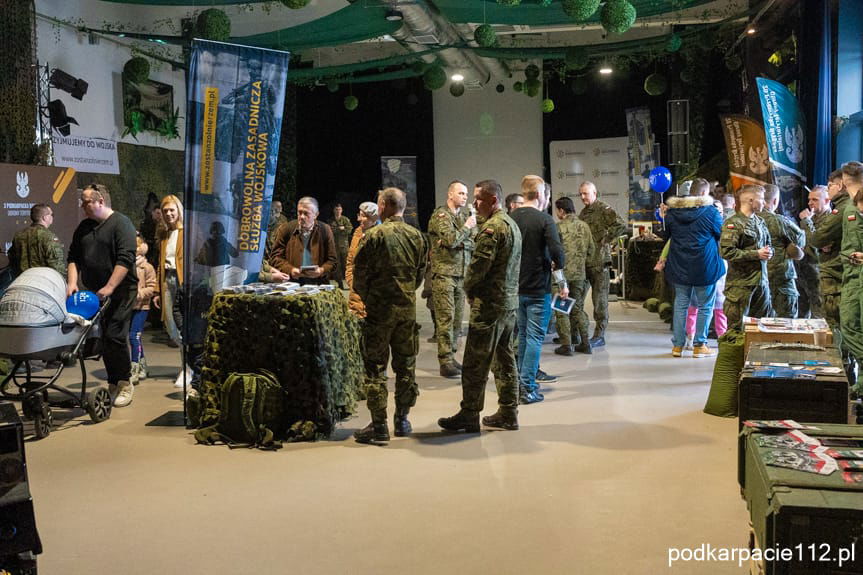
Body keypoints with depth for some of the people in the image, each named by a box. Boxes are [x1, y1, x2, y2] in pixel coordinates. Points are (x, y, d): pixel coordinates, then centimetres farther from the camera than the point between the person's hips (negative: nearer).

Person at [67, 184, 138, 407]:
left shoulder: (121, 223, -8)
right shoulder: (83, 227, 15)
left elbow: (125, 259, -17)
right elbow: (73, 257, 17)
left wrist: (109, 287, -21)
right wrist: (72, 282, 0)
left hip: (120, 291, -7)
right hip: (94, 293, 7)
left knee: (115, 336, -11)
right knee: (102, 338, 8)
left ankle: (125, 383, 3)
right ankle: (113, 383, 17)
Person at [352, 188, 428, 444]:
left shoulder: (375, 235, -11)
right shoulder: (417, 235, 3)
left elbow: (360, 272, -9)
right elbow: (421, 271, 8)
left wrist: (366, 298, 7)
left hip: (380, 308, -4)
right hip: (408, 308, 5)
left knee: (375, 367, 2)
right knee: (406, 365, 13)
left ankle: (379, 425, 4)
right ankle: (402, 420, 21)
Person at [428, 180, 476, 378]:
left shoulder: (466, 214, 15)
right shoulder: (440, 215, -5)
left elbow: (474, 242, 7)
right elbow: (451, 239, -20)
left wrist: (459, 243, -11)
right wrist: (466, 228, -5)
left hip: (462, 273, 7)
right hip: (444, 273, -7)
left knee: (457, 318, 9)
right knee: (446, 318, -7)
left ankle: (451, 356, 18)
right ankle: (445, 361, -4)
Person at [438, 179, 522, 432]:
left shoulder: (492, 228, -17)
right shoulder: (512, 224, 15)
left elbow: (478, 266, -20)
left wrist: (469, 290, -1)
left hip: (489, 306, -10)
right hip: (510, 302, 10)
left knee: (475, 364, -1)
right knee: (505, 359, 14)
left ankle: (469, 416, 7)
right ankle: (508, 414, 21)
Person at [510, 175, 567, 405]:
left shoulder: (511, 218, 3)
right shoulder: (544, 220, -11)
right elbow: (557, 252, -17)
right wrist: (562, 283, -4)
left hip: (515, 288, 5)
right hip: (538, 289, -5)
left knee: (522, 335, 18)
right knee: (535, 337, 0)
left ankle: (522, 382, 26)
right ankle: (528, 388, -1)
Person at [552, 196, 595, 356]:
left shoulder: (559, 227, -11)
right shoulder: (584, 226, 6)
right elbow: (591, 250, 9)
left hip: (562, 273, -5)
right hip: (579, 273, 5)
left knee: (561, 310, 4)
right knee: (578, 307, 16)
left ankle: (566, 345, 3)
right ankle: (585, 343, 16)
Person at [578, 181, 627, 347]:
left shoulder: (604, 209, -7)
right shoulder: (583, 212, 17)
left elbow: (621, 226, -19)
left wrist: (605, 240, -14)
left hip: (599, 260, -8)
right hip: (585, 261, 8)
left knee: (600, 298, -2)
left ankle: (599, 335, 3)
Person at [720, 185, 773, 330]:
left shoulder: (760, 222, 14)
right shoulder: (733, 223, -11)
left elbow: (768, 244, 27)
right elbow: (726, 252, -22)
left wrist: (769, 251, 2)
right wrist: (756, 254, -17)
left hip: (761, 281, 8)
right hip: (741, 284, -8)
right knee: (737, 328, -2)